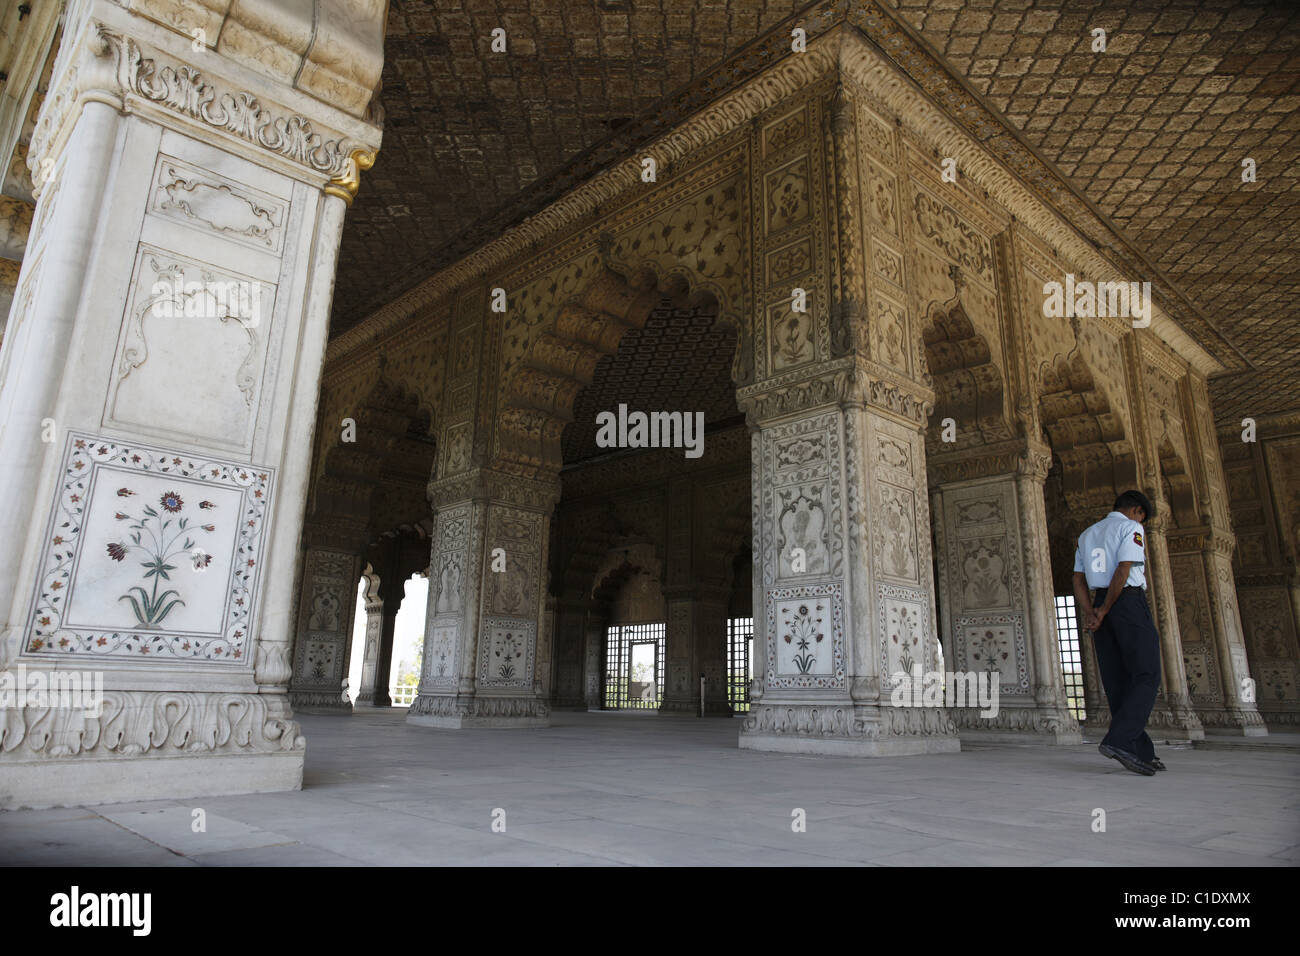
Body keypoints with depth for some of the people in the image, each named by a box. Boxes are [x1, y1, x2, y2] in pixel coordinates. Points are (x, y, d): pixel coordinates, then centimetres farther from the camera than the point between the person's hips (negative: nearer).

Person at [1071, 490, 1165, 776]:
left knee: (1117, 682, 4)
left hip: (1099, 606, 7)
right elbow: (1123, 571, -12)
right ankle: (1119, 740, -24)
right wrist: (1103, 611, -8)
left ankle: (1142, 753, 5)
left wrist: (1090, 613, 0)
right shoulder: (1130, 527, 1)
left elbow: (1079, 580, 13)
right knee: (1147, 677, -9)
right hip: (1129, 601, -7)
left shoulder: (1087, 534, 23)